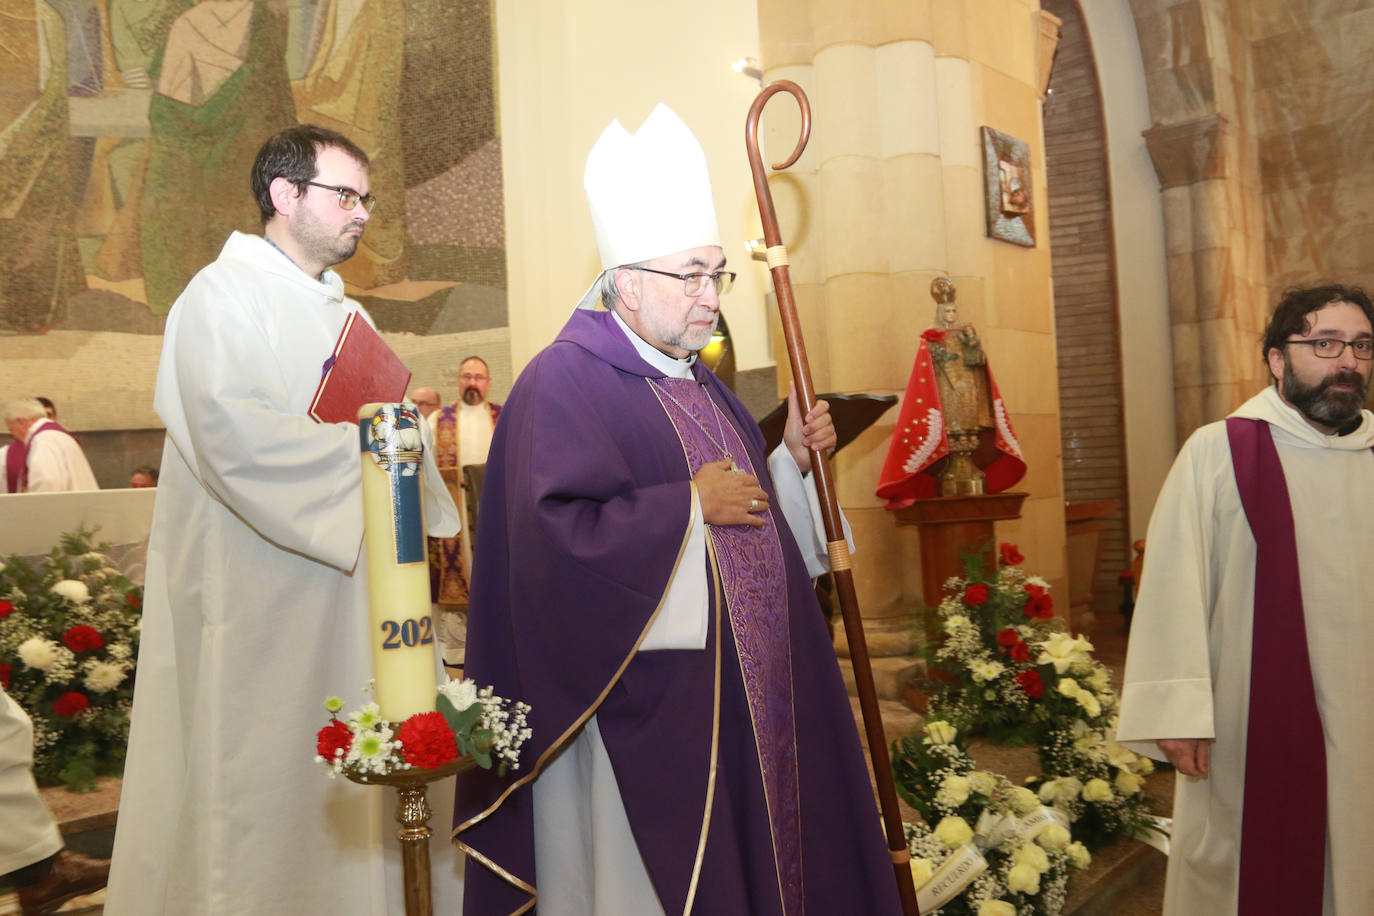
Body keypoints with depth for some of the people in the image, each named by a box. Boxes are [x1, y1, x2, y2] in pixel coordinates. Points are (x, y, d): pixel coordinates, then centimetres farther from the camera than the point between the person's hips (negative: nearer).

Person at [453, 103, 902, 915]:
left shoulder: (698, 383, 15)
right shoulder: (564, 382, -13)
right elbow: (554, 535, -26)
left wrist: (791, 458, 5)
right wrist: (690, 505, -20)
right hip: (645, 707, -8)